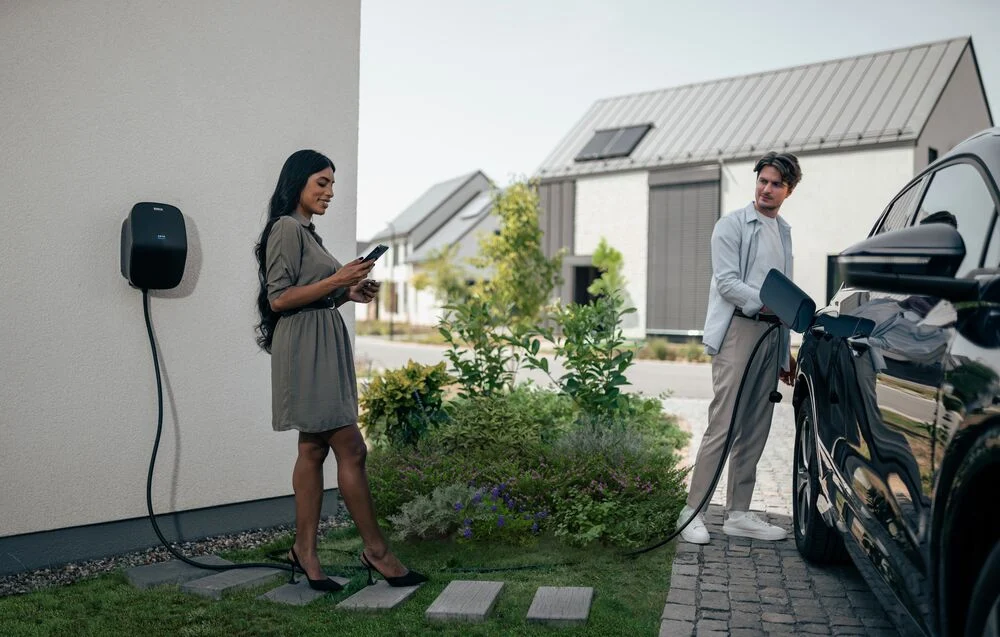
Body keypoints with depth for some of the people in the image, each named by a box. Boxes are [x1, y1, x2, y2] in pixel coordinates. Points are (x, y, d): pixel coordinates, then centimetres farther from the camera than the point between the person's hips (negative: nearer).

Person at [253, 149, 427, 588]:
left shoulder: (306, 231, 20)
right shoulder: (287, 228, -9)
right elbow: (278, 299, -15)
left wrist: (348, 293, 8)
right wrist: (337, 279, -17)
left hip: (324, 347, 10)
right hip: (305, 349, -10)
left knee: (314, 450, 10)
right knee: (351, 450, -7)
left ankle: (304, 551, 16)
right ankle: (376, 551, 1)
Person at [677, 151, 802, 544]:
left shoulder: (783, 232, 21)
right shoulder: (733, 225, 0)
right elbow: (726, 282, -11)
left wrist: (786, 351, 20)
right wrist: (765, 304, -23)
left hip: (770, 334, 7)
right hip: (738, 330, -7)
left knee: (755, 431, 7)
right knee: (723, 426, -11)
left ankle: (738, 514, 14)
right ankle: (692, 512, -4)